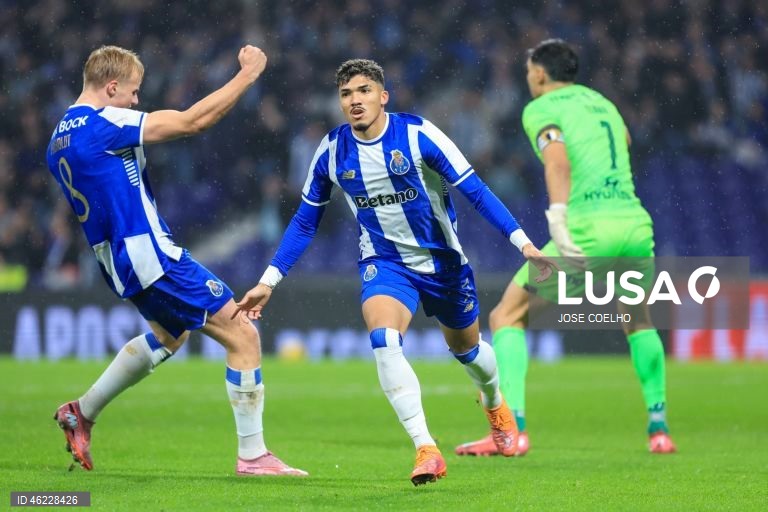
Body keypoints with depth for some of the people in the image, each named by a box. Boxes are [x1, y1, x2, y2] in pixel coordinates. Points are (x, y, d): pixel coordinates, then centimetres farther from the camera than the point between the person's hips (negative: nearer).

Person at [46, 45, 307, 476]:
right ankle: (252, 456, -3)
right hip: (151, 257, -10)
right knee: (243, 335, -6)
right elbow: (192, 121, -22)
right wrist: (248, 73, -16)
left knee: (169, 335, 34)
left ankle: (81, 413, 34)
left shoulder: (61, 138, 9)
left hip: (117, 259, 10)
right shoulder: (104, 125, -18)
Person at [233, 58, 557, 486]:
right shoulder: (332, 151, -9)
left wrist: (522, 241, -23)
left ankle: (496, 406, 55)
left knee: (465, 346, 19)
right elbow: (305, 222, 4)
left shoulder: (417, 134, -19)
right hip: (385, 263, 1)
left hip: (442, 259, -1)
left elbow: (475, 190, -16)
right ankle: (426, 449, -28)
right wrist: (269, 281, -1)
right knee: (384, 340, -28)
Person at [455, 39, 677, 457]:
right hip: (636, 223, 6)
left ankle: (512, 429, -8)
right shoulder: (602, 103, 24)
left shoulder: (540, 109, 5)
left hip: (588, 229, -6)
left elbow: (558, 161, -12)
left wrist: (558, 216, -26)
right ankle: (658, 427, 21)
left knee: (506, 316, 6)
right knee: (638, 320, 31)